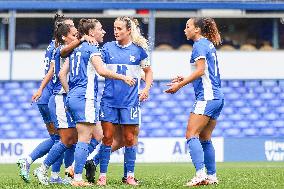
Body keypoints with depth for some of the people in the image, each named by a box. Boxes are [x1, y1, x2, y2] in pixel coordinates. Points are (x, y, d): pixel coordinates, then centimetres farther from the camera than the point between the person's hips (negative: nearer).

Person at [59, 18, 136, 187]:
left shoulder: (76, 49, 18)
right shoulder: (92, 48, -7)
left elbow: (62, 74, 18)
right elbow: (101, 70, -21)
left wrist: (69, 93, 20)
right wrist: (123, 77, -13)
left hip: (73, 97, 9)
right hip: (85, 98, -9)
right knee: (84, 139, -8)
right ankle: (78, 179, -10)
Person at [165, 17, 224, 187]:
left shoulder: (200, 45, -7)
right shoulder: (209, 45, 20)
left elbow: (200, 70, -17)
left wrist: (180, 85, -14)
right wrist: (185, 79, 21)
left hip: (206, 97, -10)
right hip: (217, 97, 10)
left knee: (192, 135, -13)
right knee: (205, 139, 12)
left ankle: (201, 174, -23)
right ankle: (212, 176, 11)